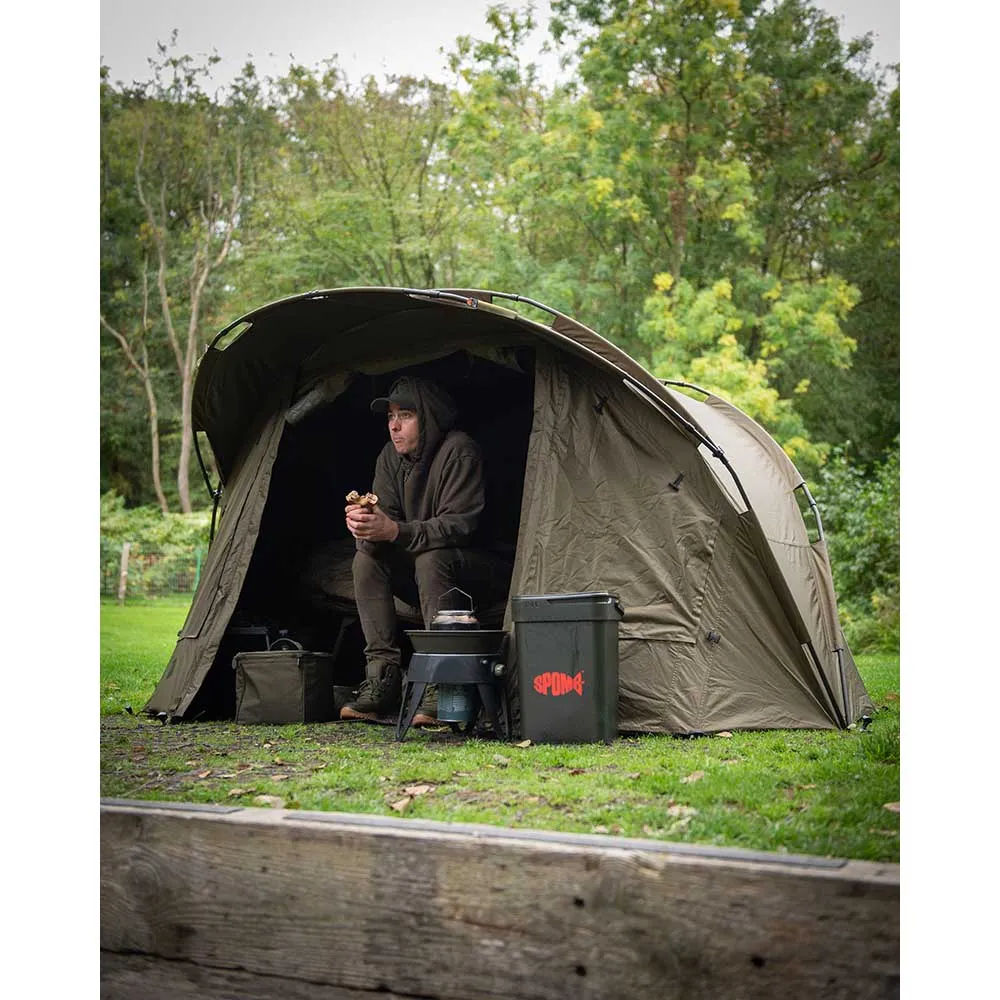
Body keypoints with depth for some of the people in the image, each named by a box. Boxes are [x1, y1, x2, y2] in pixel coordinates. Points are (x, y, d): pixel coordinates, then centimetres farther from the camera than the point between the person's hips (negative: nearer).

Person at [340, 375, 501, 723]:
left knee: (431, 558, -36)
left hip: (470, 572, -6)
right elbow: (386, 514, -4)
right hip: (417, 568, 6)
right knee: (366, 558, -18)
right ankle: (382, 676, -20)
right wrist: (366, 523, -30)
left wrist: (395, 531, -39)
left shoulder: (458, 452, -20)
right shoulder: (390, 456, 1)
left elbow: (459, 525, -27)